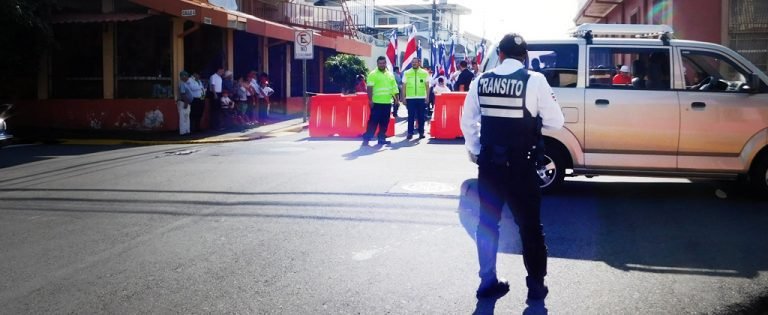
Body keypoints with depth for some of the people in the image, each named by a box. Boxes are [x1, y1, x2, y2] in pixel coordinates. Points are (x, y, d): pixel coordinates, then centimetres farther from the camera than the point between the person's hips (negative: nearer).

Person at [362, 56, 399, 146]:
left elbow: (394, 88, 17)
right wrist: (370, 100, -15)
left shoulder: (390, 75, 14)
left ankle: (382, 138, 16)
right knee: (373, 121, -7)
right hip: (376, 102, -5)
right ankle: (366, 138, -4)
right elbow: (370, 88, -9)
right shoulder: (373, 74, -3)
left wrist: (396, 99, 10)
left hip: (387, 102, 5)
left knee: (384, 122, 8)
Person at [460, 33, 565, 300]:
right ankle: (536, 284, 17)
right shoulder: (534, 81, -9)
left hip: (489, 163, 3)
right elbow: (556, 121, -5)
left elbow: (468, 121, 7)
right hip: (520, 166, -3)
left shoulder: (481, 81, 1)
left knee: (487, 222, 15)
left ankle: (488, 281, 22)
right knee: (529, 224, 10)